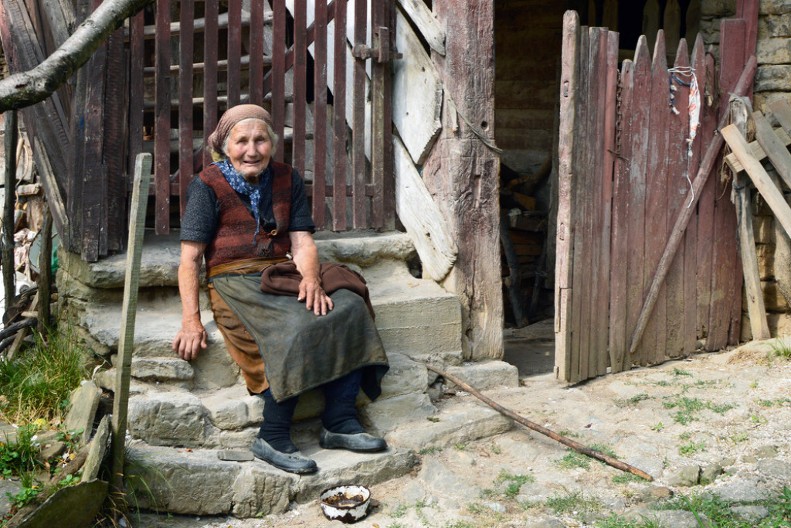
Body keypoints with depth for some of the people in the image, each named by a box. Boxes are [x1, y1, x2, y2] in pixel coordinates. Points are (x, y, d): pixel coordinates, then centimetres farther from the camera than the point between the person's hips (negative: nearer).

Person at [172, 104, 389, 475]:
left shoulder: (287, 180, 13)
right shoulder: (209, 185, -1)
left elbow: (302, 242, 6)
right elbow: (189, 258, -6)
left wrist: (311, 279, -17)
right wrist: (191, 321, -16)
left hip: (282, 275, 5)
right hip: (235, 284, -5)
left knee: (348, 307, -22)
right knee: (296, 329, -33)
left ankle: (339, 422, -17)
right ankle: (272, 439, -22)